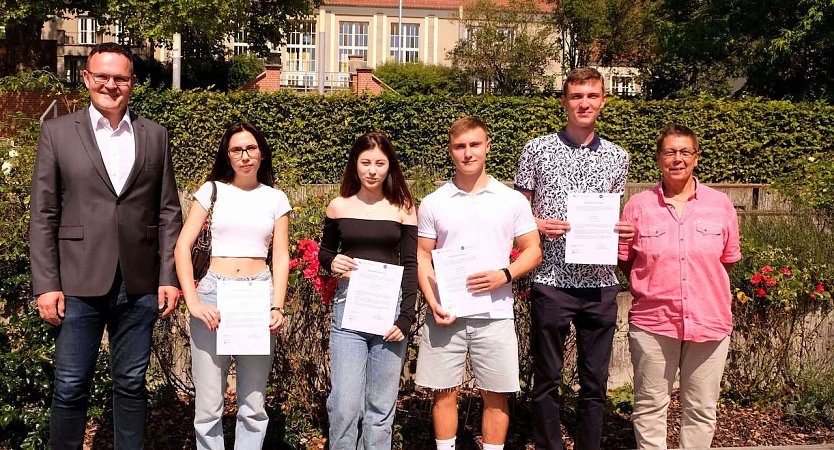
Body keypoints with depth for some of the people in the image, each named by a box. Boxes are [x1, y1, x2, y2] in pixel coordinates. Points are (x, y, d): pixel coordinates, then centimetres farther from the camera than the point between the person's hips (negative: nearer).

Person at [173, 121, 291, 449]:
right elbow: (182, 247, 0)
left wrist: (277, 307, -7)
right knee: (208, 406, 2)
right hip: (213, 293, -1)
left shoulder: (276, 199, 9)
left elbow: (281, 258, 7)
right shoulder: (212, 190, 5)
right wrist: (192, 301, -11)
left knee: (252, 406, 7)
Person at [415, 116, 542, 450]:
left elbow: (533, 251, 5)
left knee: (496, 394, 6)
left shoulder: (512, 200, 3)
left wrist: (504, 275, -14)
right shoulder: (433, 203, 5)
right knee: (444, 392, 7)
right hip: (446, 314, 1)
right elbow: (422, 256, 7)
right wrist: (432, 302, -8)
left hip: (494, 315, 0)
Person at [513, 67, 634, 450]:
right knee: (547, 378, 7)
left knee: (595, 381, 10)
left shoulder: (617, 157, 10)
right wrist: (537, 225, -14)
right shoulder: (537, 150, 2)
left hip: (600, 284, 2)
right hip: (550, 280, -2)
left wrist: (623, 231, -4)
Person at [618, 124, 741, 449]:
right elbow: (623, 260, 7)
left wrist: (703, 288, 4)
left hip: (709, 322, 1)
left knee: (701, 410, 10)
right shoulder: (638, 206, 0)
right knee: (650, 407, 8)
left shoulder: (720, 205, 3)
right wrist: (654, 287, 2)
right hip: (653, 322, -1)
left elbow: (727, 261, 12)